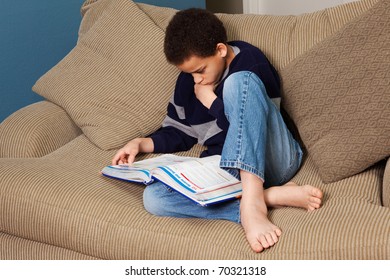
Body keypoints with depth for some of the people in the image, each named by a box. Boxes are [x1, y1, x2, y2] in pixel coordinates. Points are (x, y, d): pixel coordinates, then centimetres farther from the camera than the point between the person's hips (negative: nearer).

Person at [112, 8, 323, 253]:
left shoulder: (252, 65, -8)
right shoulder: (188, 79, 11)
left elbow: (253, 130, -12)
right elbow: (180, 133, 20)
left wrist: (210, 101, -7)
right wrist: (141, 144, 5)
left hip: (273, 162, -5)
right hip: (229, 167, 5)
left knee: (237, 83, -29)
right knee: (154, 198, -23)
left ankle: (252, 199, -42)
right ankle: (272, 196, -31)